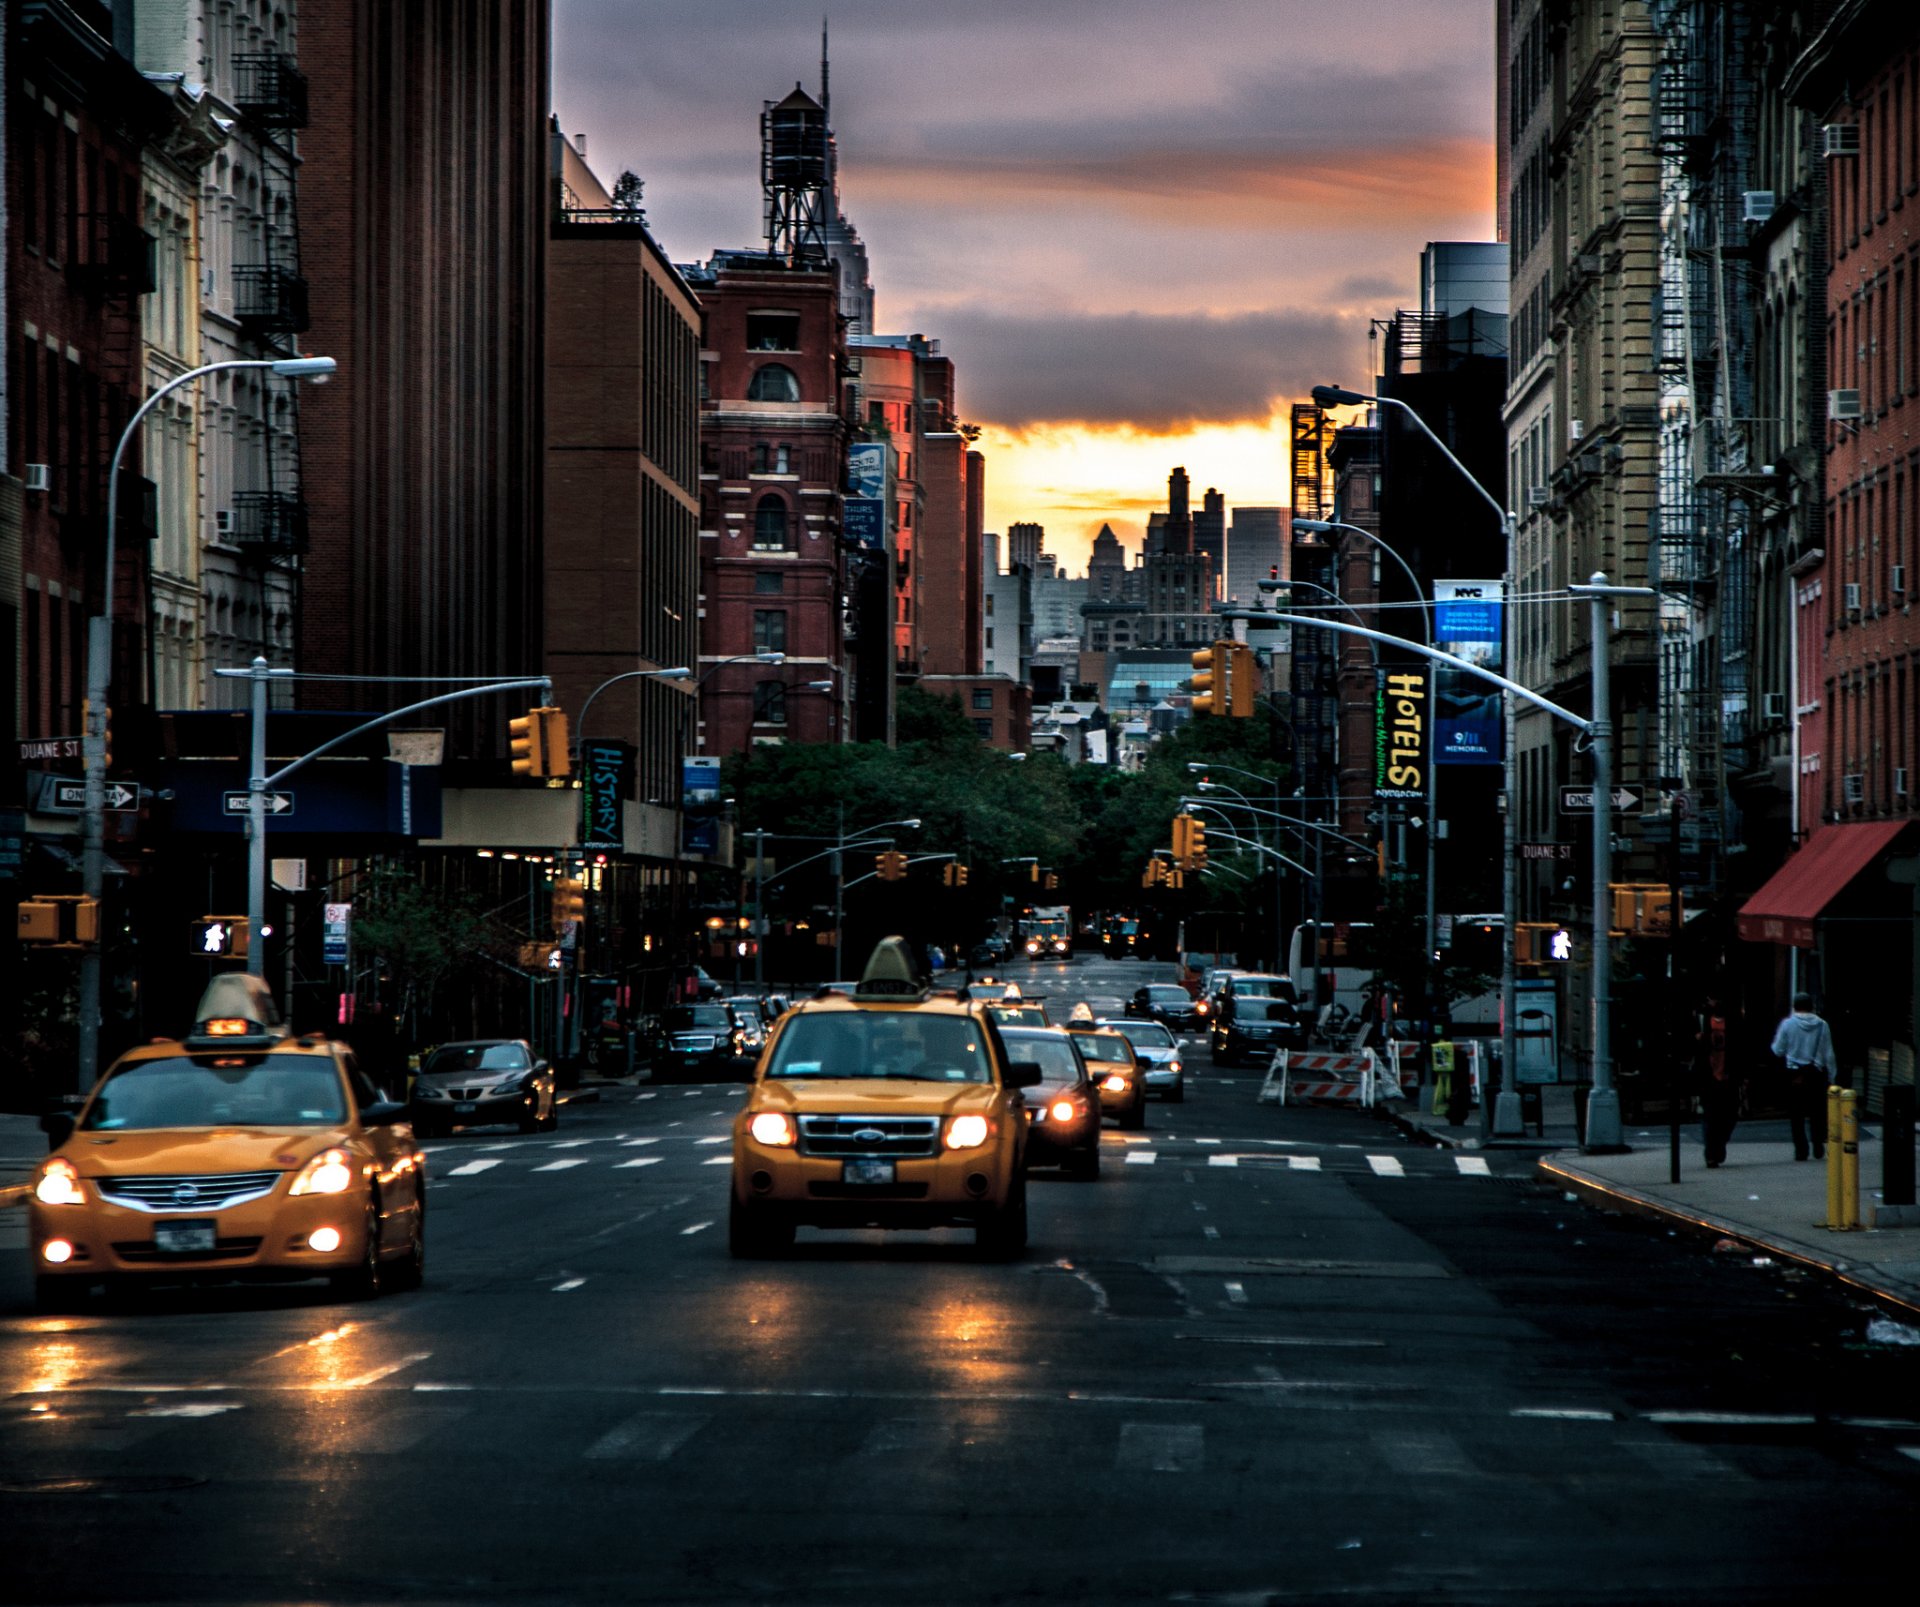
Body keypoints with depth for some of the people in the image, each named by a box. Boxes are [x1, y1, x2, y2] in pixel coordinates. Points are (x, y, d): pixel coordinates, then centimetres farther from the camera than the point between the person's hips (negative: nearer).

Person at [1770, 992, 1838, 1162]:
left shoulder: (1787, 1024, -5)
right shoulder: (1822, 1025, -1)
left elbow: (1778, 1050, 1)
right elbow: (1829, 1054, 2)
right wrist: (1831, 1076, 9)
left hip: (1794, 1074, -1)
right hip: (1817, 1074, 1)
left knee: (1796, 1115, 5)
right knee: (1817, 1112, 13)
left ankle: (1800, 1149, 1)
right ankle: (1818, 1146, 8)